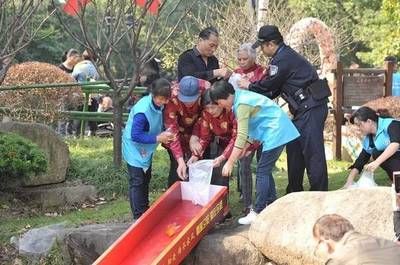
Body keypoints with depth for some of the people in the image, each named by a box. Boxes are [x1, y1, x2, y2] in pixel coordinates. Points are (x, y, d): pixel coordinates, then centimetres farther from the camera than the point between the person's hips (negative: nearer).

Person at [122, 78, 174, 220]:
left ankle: (145, 211, 33)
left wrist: (164, 134, -10)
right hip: (135, 148, -9)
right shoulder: (142, 112, -33)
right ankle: (139, 217, -1)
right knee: (137, 182, -6)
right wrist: (158, 138, -30)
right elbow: (136, 135, -31)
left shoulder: (158, 104, -8)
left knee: (146, 179, 19)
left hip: (145, 149, 9)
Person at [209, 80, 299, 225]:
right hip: (277, 132, 10)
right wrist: (244, 147, 0)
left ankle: (258, 212, -6)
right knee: (265, 170, 15)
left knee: (262, 172, -8)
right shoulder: (241, 97, 7)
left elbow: (242, 136, -24)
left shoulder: (242, 104, -22)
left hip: (276, 133, -10)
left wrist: (230, 163, -22)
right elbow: (245, 130, 11)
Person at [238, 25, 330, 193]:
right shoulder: (286, 55, 19)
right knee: (294, 148, 15)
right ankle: (294, 192, 22)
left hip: (310, 107, -11)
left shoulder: (282, 59, -14)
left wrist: (250, 86, 8)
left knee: (312, 151, -10)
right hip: (305, 108, 11)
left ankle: (319, 193, -8)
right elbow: (275, 89, 22)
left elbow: (269, 85, -8)